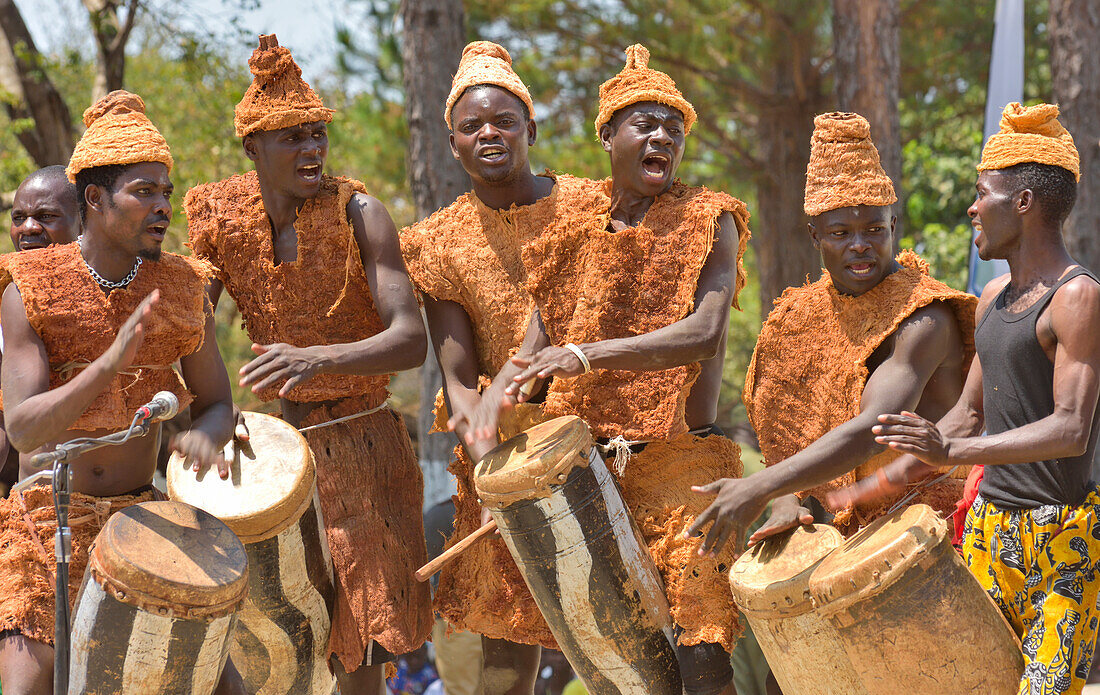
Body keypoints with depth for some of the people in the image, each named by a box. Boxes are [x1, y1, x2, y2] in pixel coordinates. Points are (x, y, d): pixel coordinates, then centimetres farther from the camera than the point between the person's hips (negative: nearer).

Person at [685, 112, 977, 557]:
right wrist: (785, 501, -11)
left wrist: (759, 489, -32)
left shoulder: (924, 317, -14)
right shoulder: (798, 316, 9)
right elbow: (781, 429, 11)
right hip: (837, 528, 5)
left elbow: (874, 429, -26)